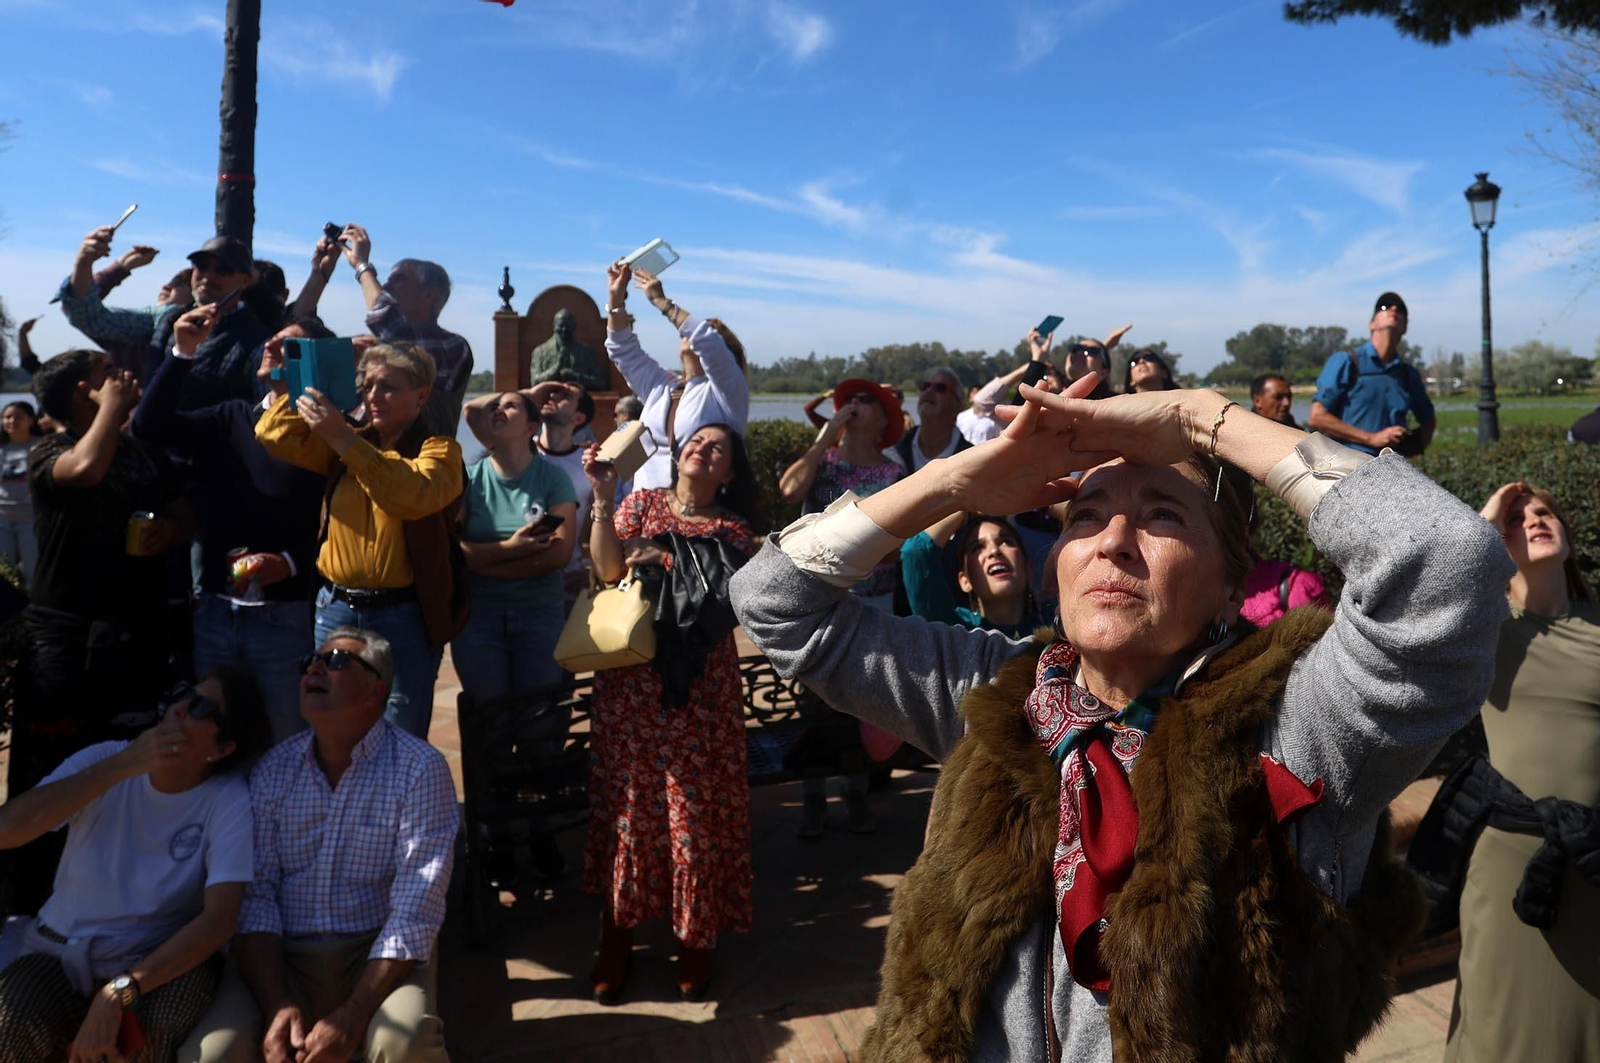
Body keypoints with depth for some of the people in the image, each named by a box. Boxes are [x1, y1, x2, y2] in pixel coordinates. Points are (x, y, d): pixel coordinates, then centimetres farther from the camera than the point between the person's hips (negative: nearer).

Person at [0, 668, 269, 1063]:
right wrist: (122, 765, -26)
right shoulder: (104, 758, -6)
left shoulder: (230, 801, -14)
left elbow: (219, 919, -22)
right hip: (61, 951, 2)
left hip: (162, 959, -1)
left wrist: (118, 993, -33)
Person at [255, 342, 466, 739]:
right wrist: (287, 389, -11)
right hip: (336, 608, 5)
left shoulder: (439, 449, -3)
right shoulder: (346, 443, 14)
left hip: (404, 617, -5)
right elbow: (277, 438, 4)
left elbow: (415, 494, -24)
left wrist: (344, 440, -28)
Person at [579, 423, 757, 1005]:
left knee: (697, 806, 2)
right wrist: (602, 497, -12)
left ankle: (695, 934, 18)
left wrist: (668, 560, -17)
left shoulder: (733, 528, 7)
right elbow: (608, 569, -5)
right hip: (630, 679, 1)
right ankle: (616, 930, 17)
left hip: (699, 688, 0)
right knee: (625, 800, 3)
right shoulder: (641, 502, 10)